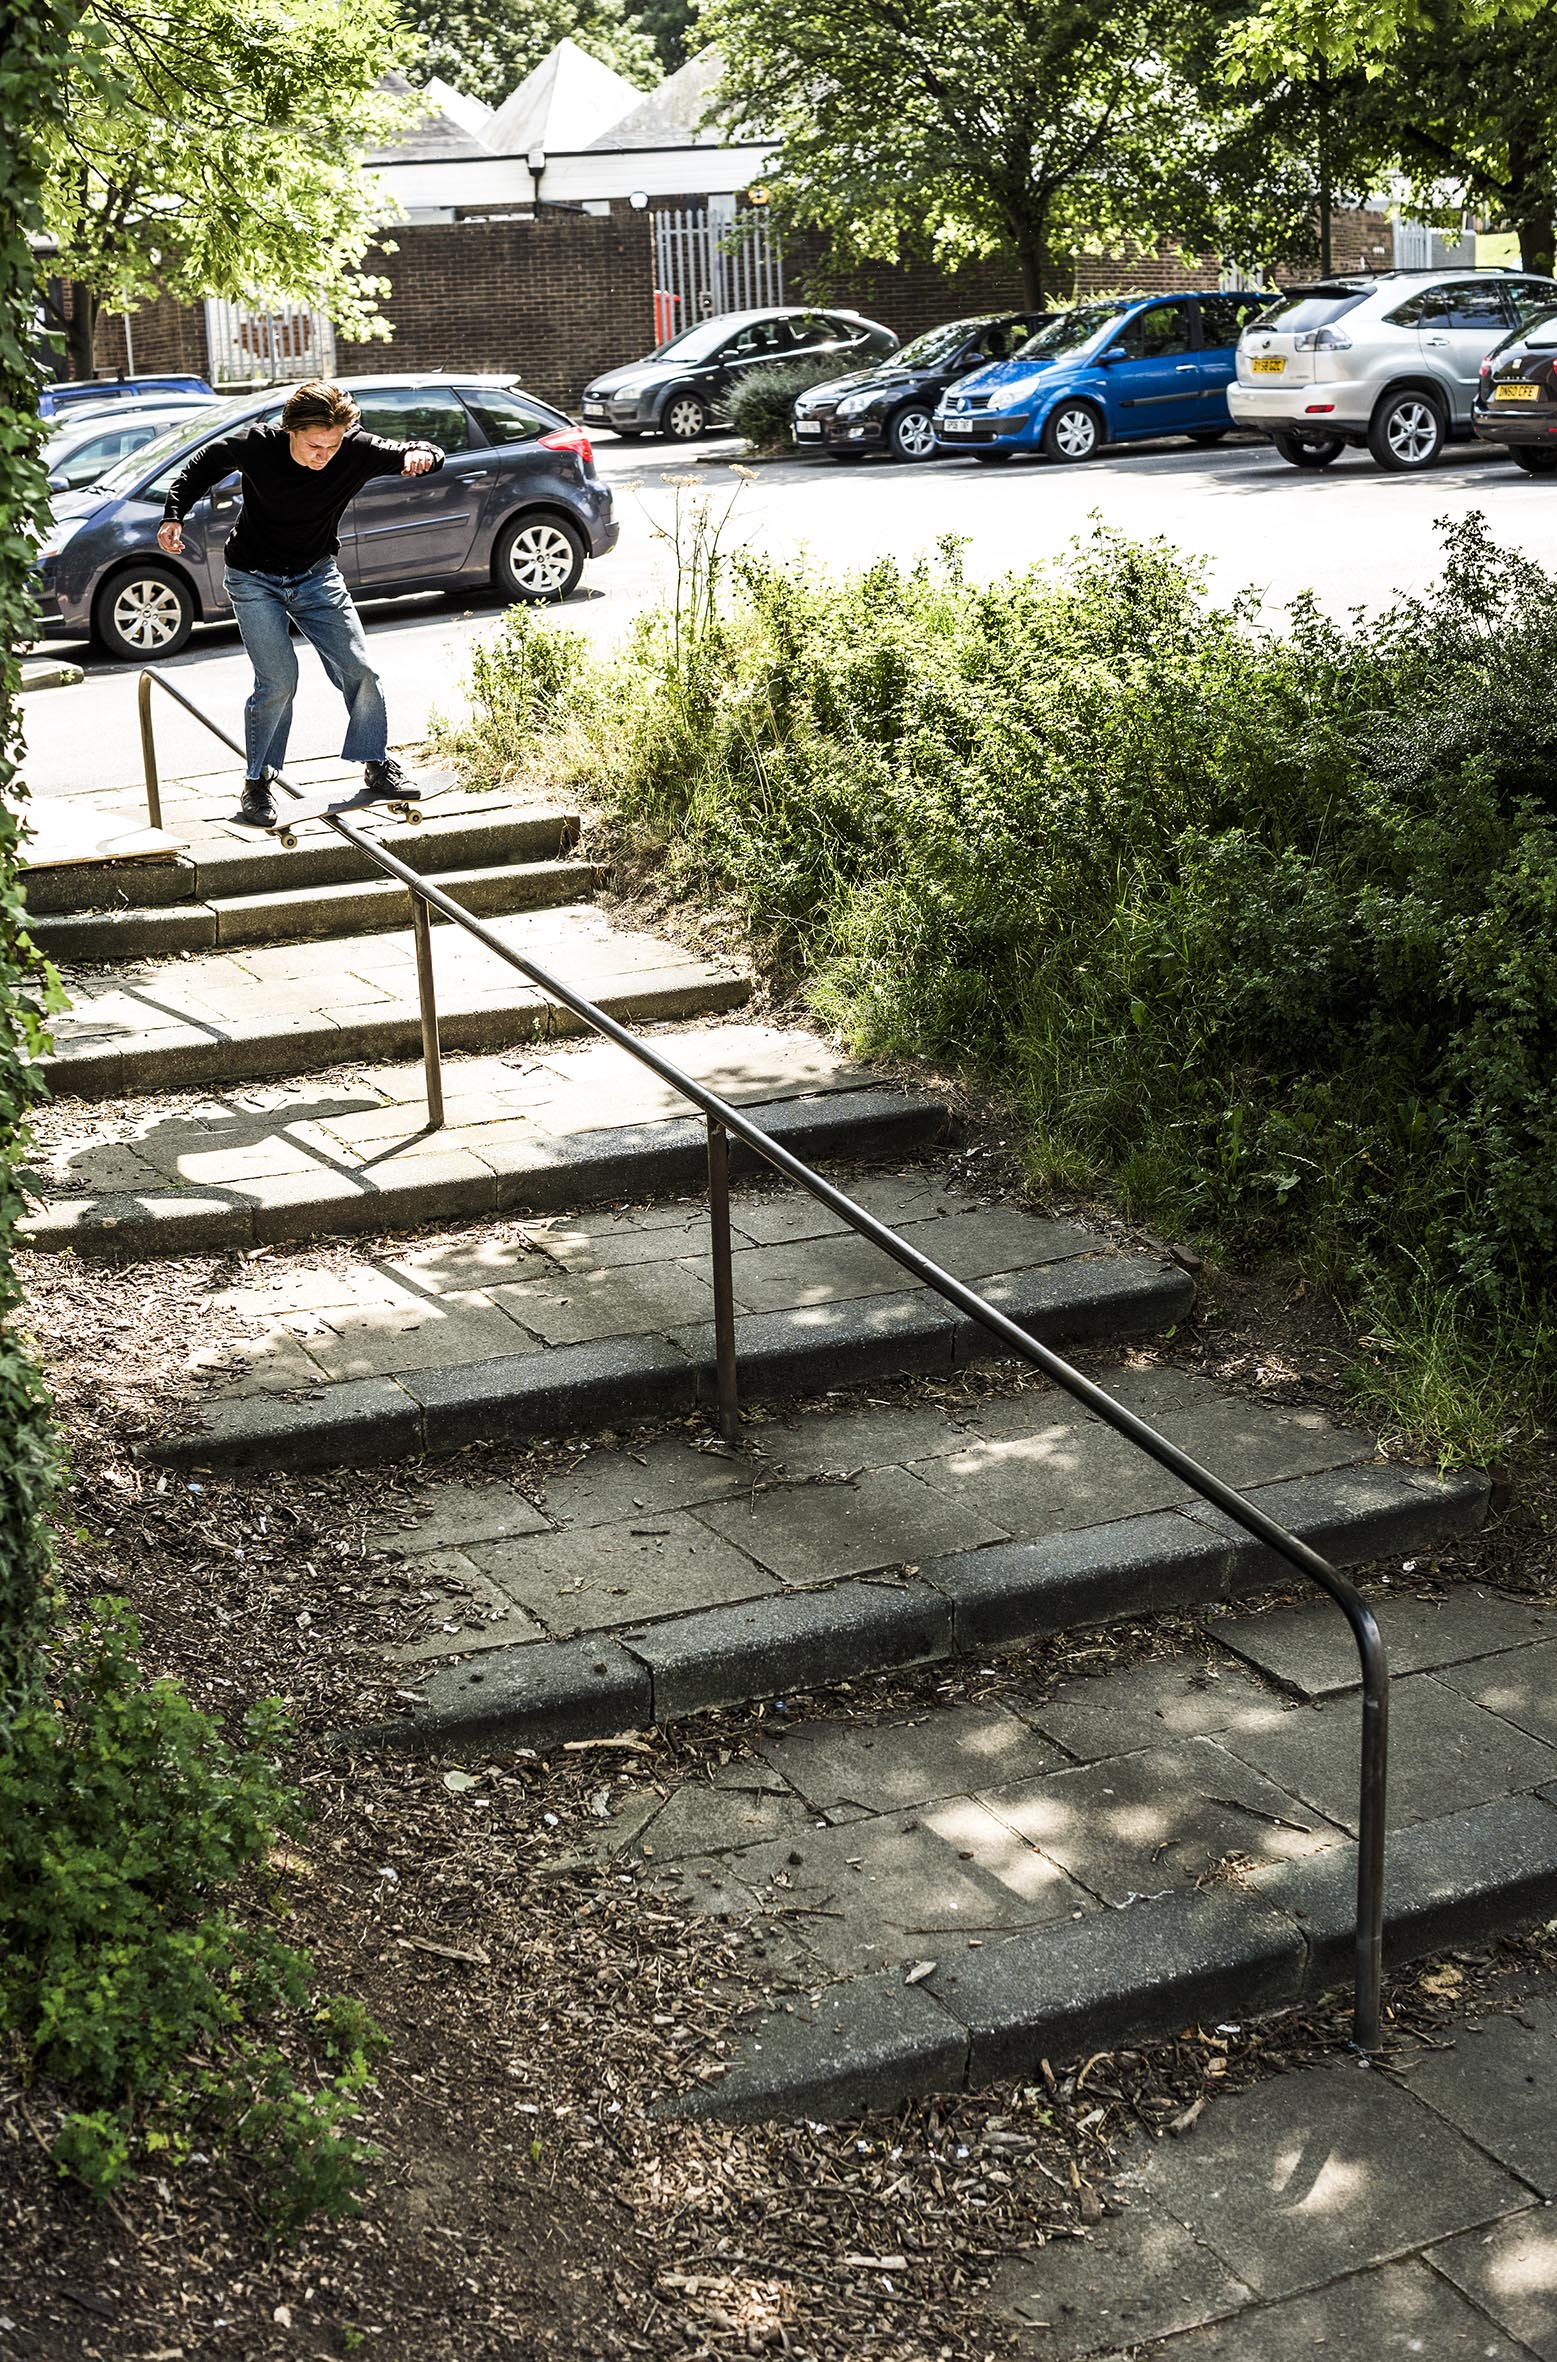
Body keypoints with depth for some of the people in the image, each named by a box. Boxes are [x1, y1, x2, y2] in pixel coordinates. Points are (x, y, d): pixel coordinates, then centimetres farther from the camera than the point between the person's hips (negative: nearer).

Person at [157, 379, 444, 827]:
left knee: (358, 670, -3)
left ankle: (378, 766, 16)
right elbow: (202, 466, -3)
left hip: (317, 574, 3)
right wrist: (174, 515, -10)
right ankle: (257, 783, 2)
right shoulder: (256, 446, -23)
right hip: (254, 578, -3)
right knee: (277, 681, -13)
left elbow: (430, 455, -13)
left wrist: (421, 453, -37)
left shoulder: (356, 450, -20)